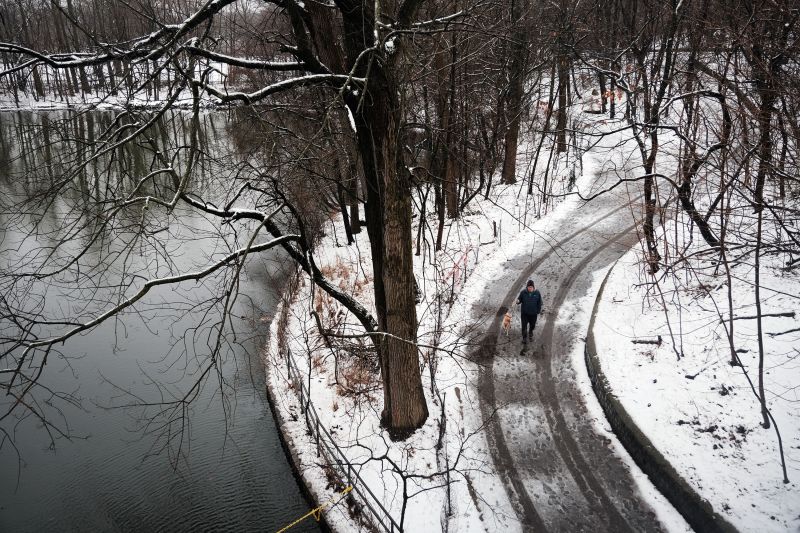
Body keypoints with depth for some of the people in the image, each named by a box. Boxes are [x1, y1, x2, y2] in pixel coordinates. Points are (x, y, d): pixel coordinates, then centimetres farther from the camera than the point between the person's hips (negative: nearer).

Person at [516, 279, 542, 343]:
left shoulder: (537, 293, -10)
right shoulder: (523, 292, -13)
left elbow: (539, 303, 0)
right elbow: (519, 299, -2)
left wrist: (538, 311, 0)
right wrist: (518, 301, -27)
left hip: (533, 313, 1)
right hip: (524, 312, -1)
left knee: (532, 324, 20)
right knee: (524, 326, 3)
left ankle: (530, 332, 51)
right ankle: (524, 337, 20)